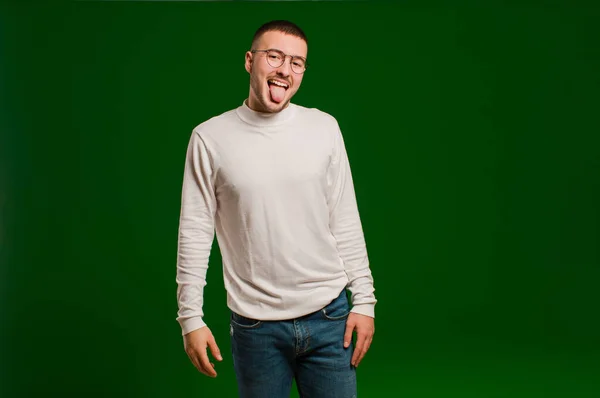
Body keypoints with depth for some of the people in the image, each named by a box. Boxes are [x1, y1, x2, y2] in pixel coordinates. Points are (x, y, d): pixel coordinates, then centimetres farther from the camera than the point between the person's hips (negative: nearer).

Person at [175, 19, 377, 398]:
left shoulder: (324, 127, 0)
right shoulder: (210, 138, -5)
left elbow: (345, 221, 3)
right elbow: (195, 232, -3)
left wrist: (364, 300, 1)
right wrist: (190, 317, -4)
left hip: (330, 317, 2)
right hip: (256, 327, -1)